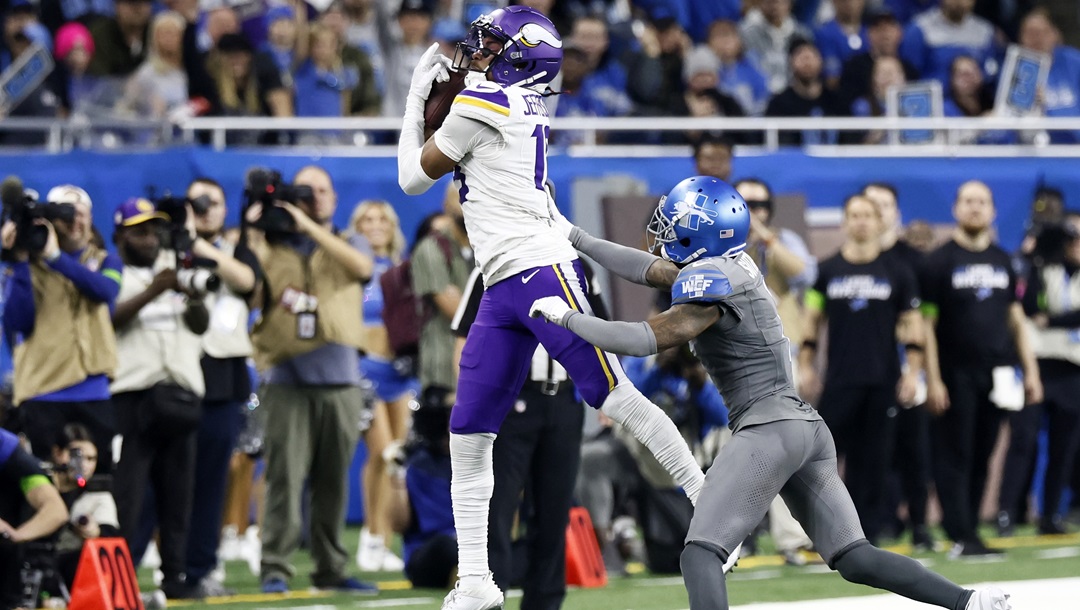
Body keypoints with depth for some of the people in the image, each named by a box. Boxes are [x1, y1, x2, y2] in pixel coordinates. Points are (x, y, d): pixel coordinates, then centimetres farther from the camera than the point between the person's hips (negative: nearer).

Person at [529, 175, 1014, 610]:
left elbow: (646, 339, -14)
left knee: (701, 553, -16)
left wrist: (567, 317, -4)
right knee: (853, 557, 6)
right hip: (808, 428, 9)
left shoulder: (709, 281, -9)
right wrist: (574, 238, 34)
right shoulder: (730, 265, 17)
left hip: (768, 428, -9)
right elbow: (650, 270, 30)